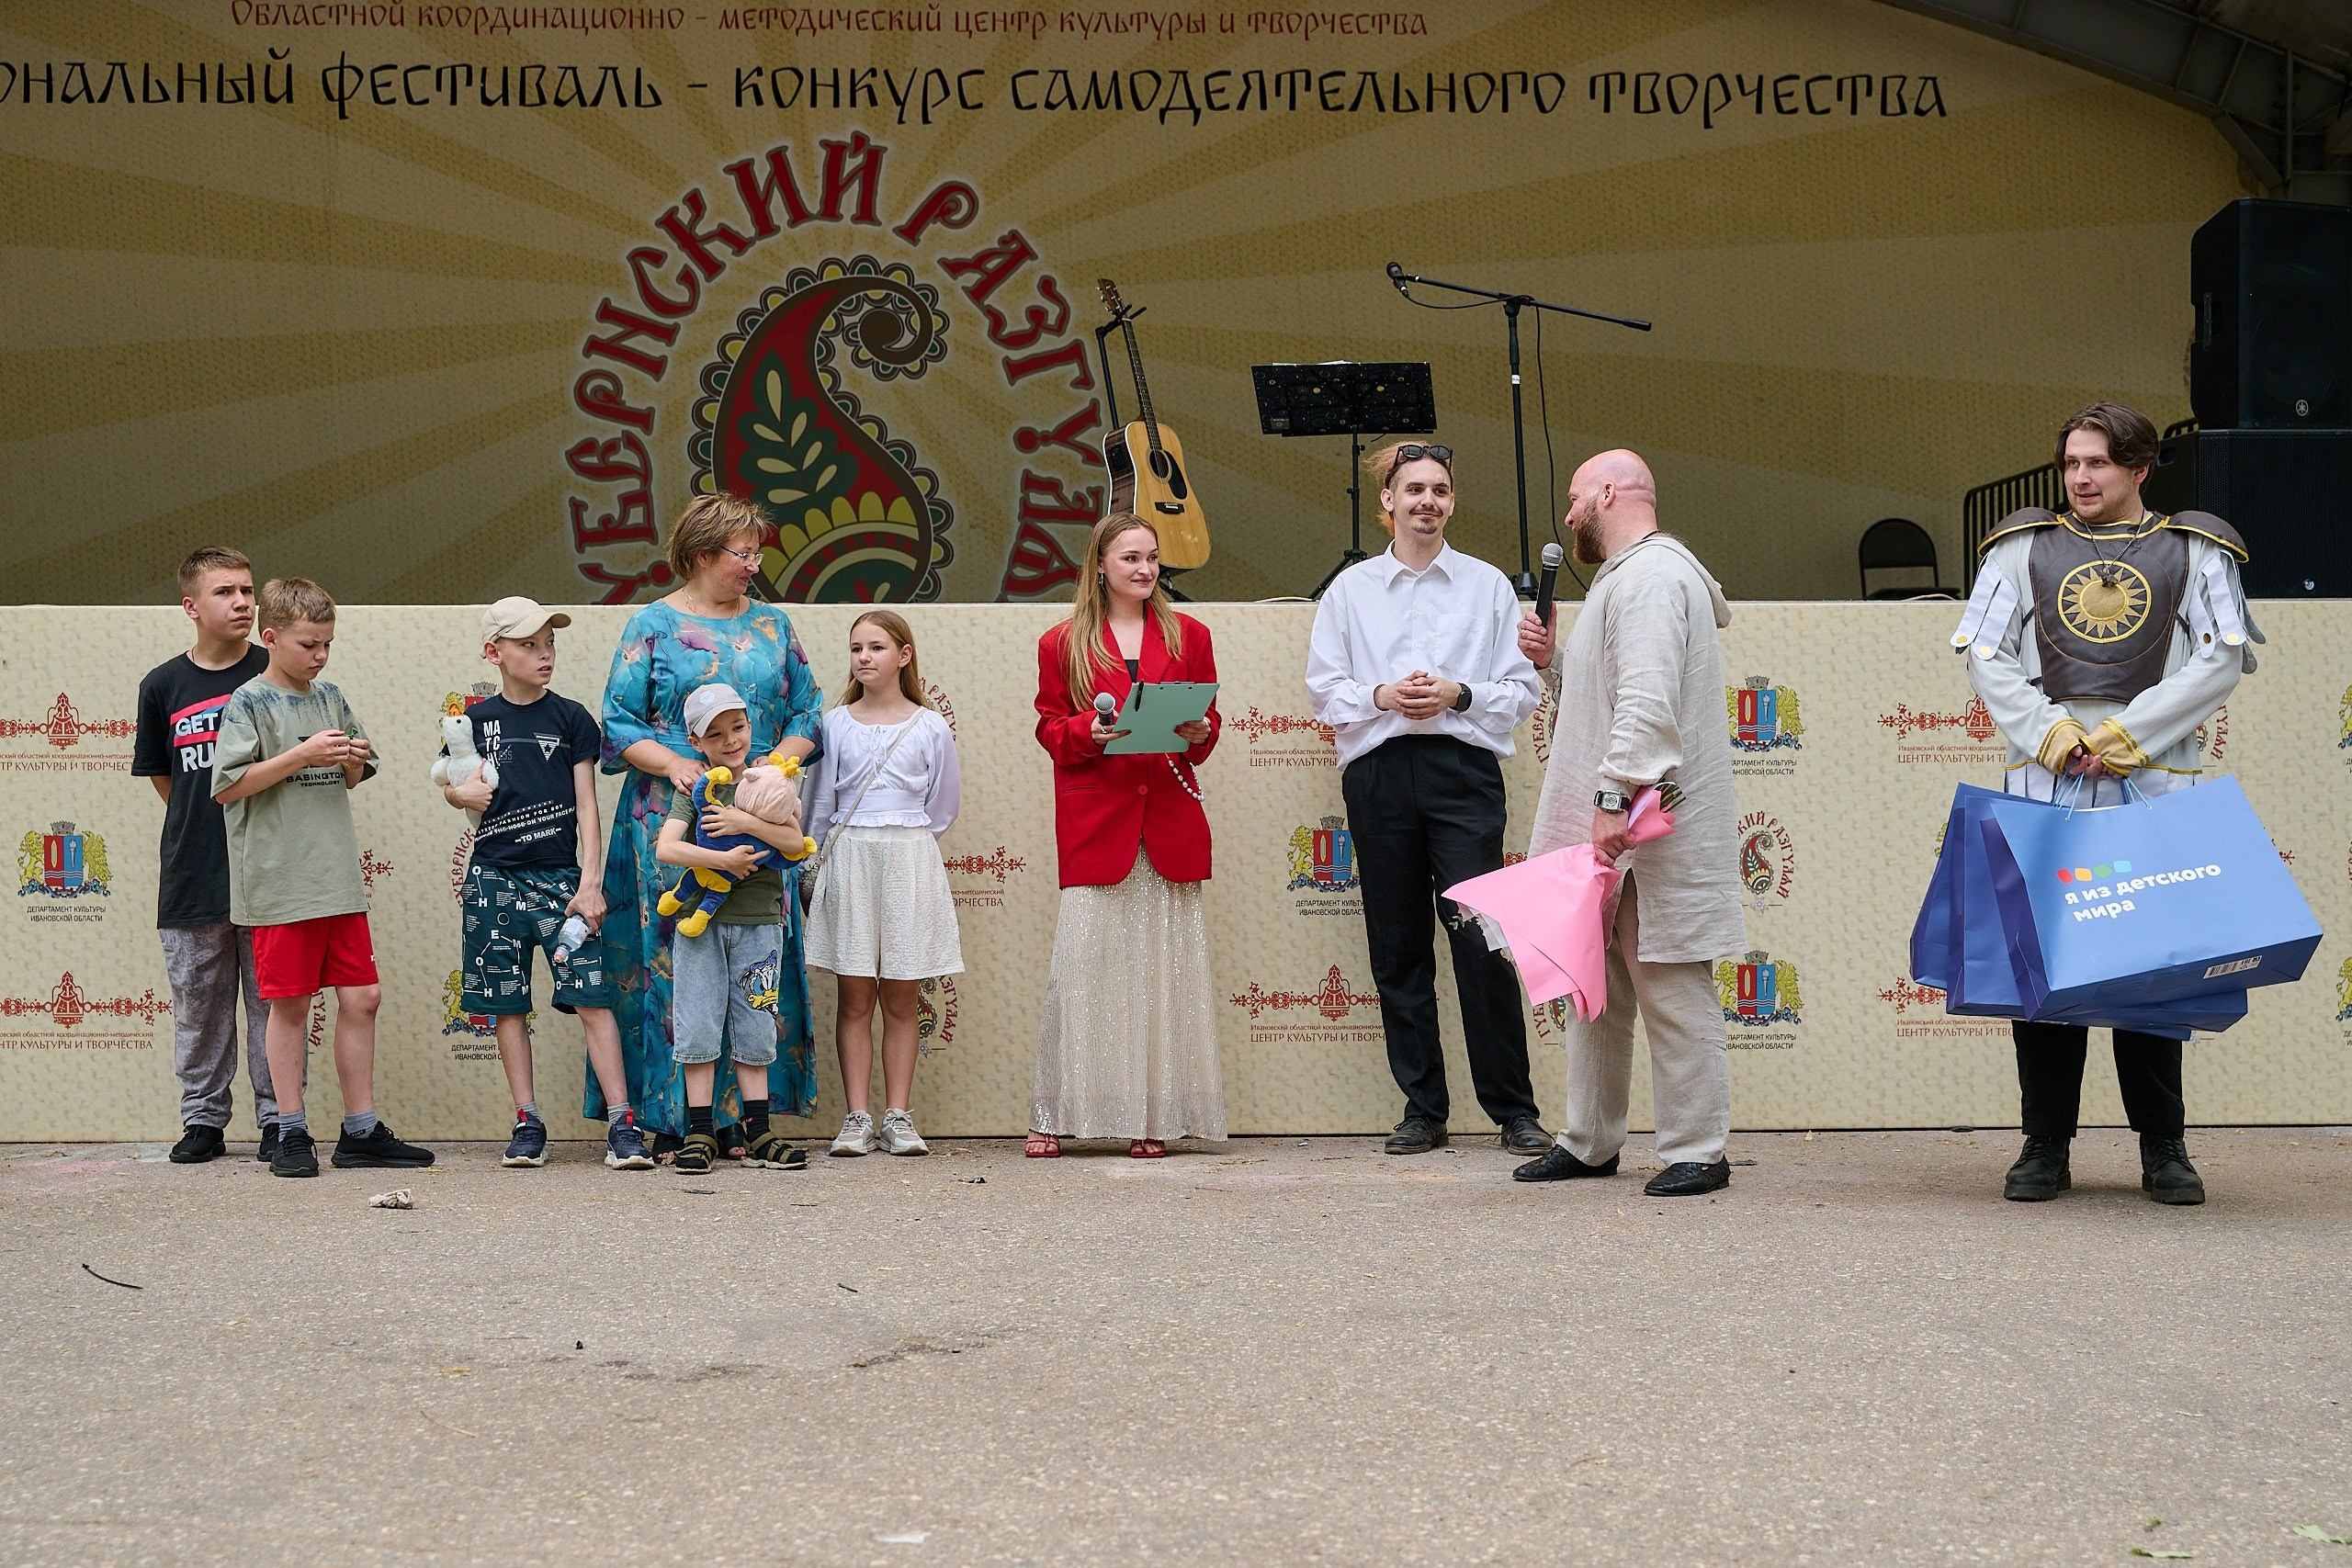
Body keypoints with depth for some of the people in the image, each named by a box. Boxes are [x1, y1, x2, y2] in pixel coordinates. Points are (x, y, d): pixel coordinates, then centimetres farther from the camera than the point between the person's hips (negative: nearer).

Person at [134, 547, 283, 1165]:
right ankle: (202, 1120, 17)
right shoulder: (164, 686, 6)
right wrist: (196, 830, 10)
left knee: (272, 1001, 2)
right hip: (191, 877, 2)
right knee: (199, 1003, 8)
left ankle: (277, 1118, 10)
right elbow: (161, 776, 17)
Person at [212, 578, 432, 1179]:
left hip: (339, 880, 6)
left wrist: (356, 762, 0)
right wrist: (302, 755, -16)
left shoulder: (330, 697, 13)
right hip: (279, 884, -6)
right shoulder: (250, 703, -5)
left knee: (362, 998, 6)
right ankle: (291, 1134, 10)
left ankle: (362, 1130, 14)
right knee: (290, 1005, 1)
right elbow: (226, 786, -12)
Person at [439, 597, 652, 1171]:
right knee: (507, 1006, 4)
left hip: (559, 877, -2)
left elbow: (586, 805, 3)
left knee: (592, 998, -9)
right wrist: (461, 792, -7)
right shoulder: (478, 719, 7)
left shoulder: (569, 717, 4)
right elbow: (453, 785, 18)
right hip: (494, 880, 2)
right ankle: (528, 1123, 13)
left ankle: (621, 1124, -9)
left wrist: (590, 881, -4)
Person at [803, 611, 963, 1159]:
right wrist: (827, 854, 10)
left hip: (909, 862, 0)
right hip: (848, 861, 1)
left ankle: (898, 1117, 6)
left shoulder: (930, 727, 3)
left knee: (901, 999, 2)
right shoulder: (836, 723, 6)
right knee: (853, 996, 0)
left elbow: (943, 808, 11)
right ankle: (858, 1118, 2)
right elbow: (820, 805, 12)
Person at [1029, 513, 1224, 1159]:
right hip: (1094, 820, -2)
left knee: (1163, 966, 1)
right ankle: (1054, 1115, 1)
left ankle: (1154, 1117, 6)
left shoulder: (1188, 636, 14)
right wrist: (1089, 732, -13)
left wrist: (1198, 734, -8)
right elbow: (1050, 727, 7)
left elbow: (1208, 723, 14)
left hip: (1170, 816, 2)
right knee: (1085, 963, -5)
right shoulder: (1063, 643, 8)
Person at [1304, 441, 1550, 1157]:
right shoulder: (1350, 589, 13)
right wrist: (1380, 696, -8)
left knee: (1480, 937, -9)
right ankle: (1422, 1108, 10)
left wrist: (1459, 695, -9)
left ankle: (1513, 1109, -2)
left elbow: (1523, 689, 7)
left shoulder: (1488, 585, 10)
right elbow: (1324, 687, 9)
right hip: (1378, 770, 2)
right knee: (1397, 945, 3)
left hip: (1463, 769, -2)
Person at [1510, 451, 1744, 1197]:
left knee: (1671, 989, -6)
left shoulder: (1651, 576, -14)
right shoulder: (1628, 575, 21)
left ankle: (1696, 1152, 0)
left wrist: (1615, 798, -29)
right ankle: (1588, 1143, 23)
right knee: (1597, 986, 15)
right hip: (1611, 828, 11)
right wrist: (1556, 657, 12)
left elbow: (1648, 701, -25)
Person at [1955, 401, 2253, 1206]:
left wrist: (2128, 730, -9)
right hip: (2043, 779, 1)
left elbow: (2221, 658, 1)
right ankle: (2045, 1145, 7)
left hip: (2153, 781, -1)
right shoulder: (2023, 547, 14)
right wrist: (2047, 726, -8)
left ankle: (2164, 1147, 9)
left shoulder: (2194, 552, 10)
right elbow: (1985, 654, 7)